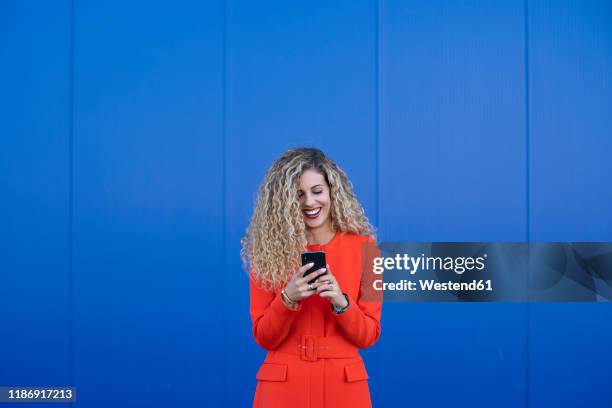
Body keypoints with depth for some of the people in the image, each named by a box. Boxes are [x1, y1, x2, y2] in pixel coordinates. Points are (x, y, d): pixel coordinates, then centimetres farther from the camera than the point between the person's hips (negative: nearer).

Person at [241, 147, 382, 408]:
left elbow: (368, 336, -1)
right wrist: (288, 298, -18)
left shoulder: (362, 245, -3)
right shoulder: (268, 250, -3)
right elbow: (263, 337, -2)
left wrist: (340, 302, -17)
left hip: (344, 385, 0)